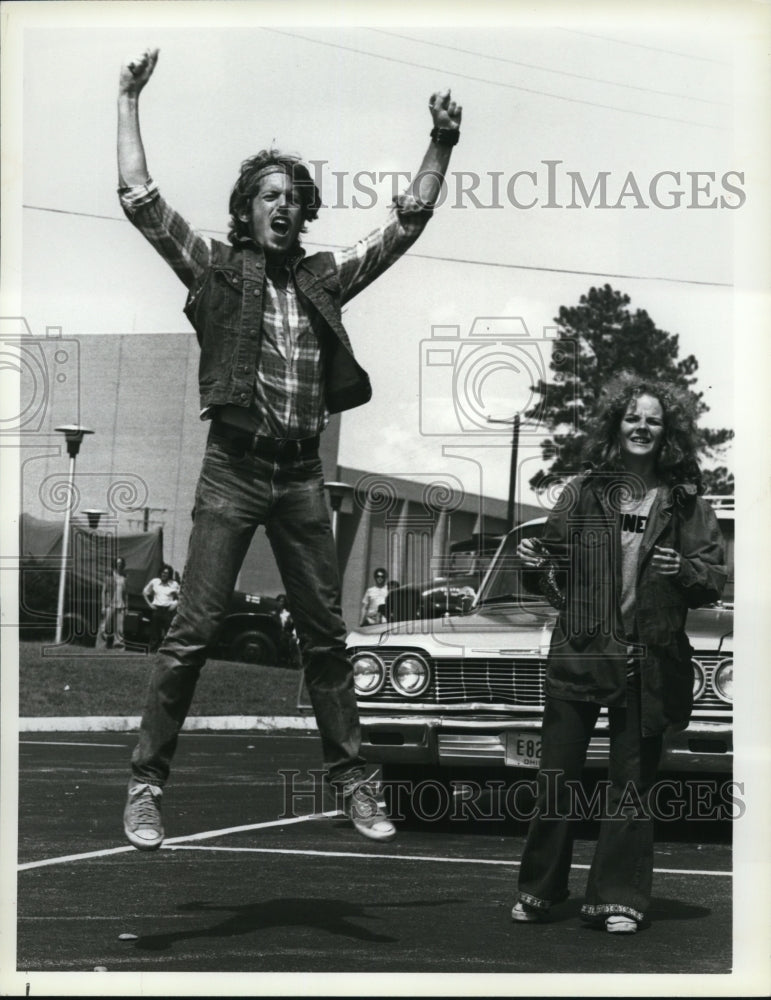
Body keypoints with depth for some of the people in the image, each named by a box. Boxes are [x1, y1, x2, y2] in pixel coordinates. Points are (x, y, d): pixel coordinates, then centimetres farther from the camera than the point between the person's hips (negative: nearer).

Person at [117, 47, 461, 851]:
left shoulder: (324, 278, 11)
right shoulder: (216, 269, 2)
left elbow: (407, 222, 12)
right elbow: (140, 199, -5)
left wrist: (441, 146, 3)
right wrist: (128, 103, -5)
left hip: (302, 474, 4)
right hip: (233, 468, -4)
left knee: (325, 635, 9)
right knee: (191, 632, -7)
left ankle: (351, 782, 17)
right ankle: (145, 785, 0)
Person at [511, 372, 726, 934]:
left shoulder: (686, 502, 4)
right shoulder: (584, 491, 5)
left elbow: (717, 577, 4)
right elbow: (556, 567, 10)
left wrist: (683, 570, -16)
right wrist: (536, 565, -11)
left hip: (651, 662, 0)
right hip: (578, 652, 0)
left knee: (633, 782, 5)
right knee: (557, 776, 2)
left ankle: (619, 898, 14)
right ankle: (539, 889, 16)